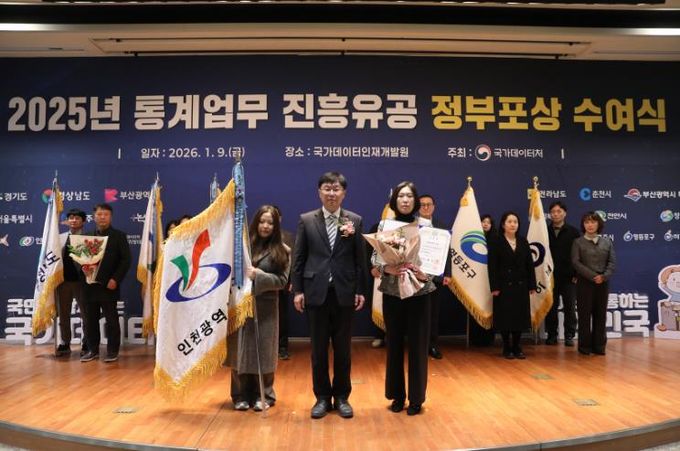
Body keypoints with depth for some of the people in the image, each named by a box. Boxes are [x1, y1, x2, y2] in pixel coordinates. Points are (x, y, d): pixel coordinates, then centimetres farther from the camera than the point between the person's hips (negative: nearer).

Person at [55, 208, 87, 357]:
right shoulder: (60, 237, 12)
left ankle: (86, 344, 16)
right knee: (63, 314, 10)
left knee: (85, 314, 5)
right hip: (63, 280, 4)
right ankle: (65, 344, 21)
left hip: (81, 280, -4)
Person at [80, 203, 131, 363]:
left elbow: (125, 260, -3)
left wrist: (115, 279, -12)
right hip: (89, 285, 4)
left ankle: (112, 350, 11)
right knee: (91, 319, 9)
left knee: (111, 319, 2)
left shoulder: (119, 236, 3)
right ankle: (92, 350, 20)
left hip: (109, 285, -3)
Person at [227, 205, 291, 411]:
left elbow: (282, 281, -5)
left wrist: (258, 275, -16)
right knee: (241, 349, 5)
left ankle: (263, 395, 19)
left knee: (263, 350, 5)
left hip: (266, 307, -1)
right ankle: (242, 395, 19)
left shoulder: (282, 251, 1)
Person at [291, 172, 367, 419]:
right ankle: (322, 397, 23)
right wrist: (297, 290, -3)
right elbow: (298, 257, 2)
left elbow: (361, 258, 3)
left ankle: (342, 397, 24)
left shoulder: (354, 220, 2)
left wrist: (361, 290, -1)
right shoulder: (306, 220, 2)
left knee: (343, 349, 10)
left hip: (344, 292, 0)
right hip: (316, 292, 0)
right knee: (318, 349, 9)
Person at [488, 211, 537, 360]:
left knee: (520, 316, 6)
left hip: (521, 286, 4)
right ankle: (507, 348, 13)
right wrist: (494, 287, -13)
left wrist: (532, 285, 3)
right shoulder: (496, 242, -3)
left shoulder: (523, 242, 10)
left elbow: (529, 264, 8)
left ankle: (516, 347, 17)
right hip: (504, 285, -4)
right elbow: (492, 267, -7)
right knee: (505, 317, 1)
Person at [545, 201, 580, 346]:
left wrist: (576, 274, -5)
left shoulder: (573, 232, 1)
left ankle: (569, 335, 15)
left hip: (569, 277, -1)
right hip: (550, 277, 1)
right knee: (551, 307, 7)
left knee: (570, 307, 5)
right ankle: (552, 335, 16)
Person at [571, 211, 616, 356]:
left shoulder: (607, 242, 9)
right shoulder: (578, 242, 0)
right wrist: (593, 276, -17)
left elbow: (612, 262, 3)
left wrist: (604, 276, -15)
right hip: (585, 282, -3)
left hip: (603, 283, 3)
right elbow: (576, 262, -9)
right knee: (585, 314, 1)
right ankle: (585, 346, 9)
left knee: (601, 314, 6)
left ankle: (599, 345, 15)